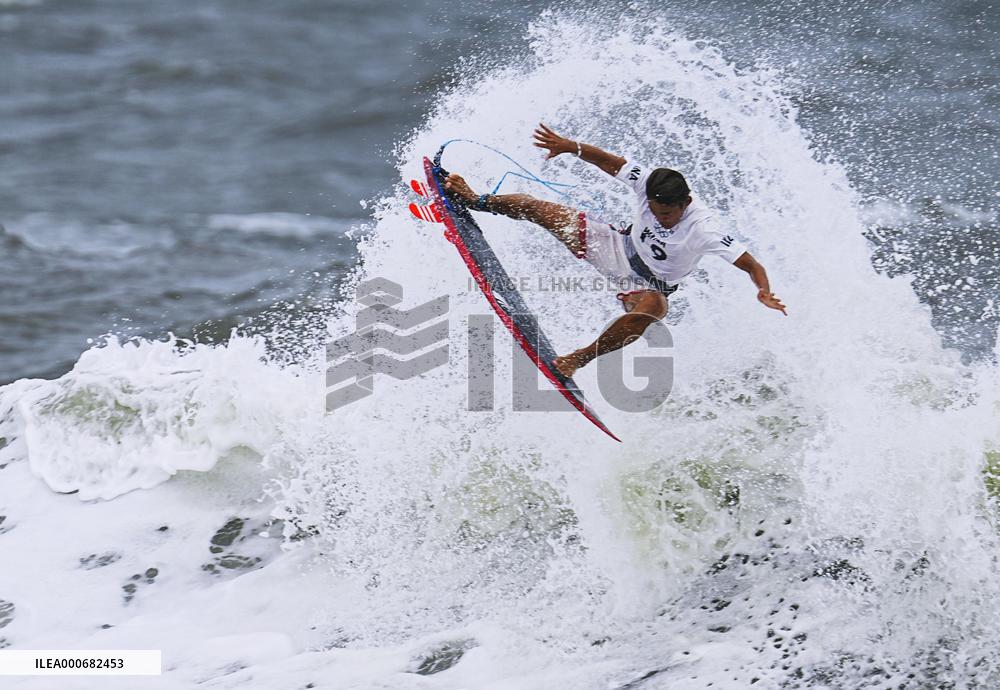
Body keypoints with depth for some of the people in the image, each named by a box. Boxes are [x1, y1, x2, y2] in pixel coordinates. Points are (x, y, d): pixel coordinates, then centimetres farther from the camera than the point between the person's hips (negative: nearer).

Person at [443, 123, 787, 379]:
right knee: (538, 209, -2)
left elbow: (752, 265, -36)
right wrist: (571, 147, -23)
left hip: (648, 285, -4)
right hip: (619, 246, 4)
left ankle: (579, 359, -28)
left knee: (651, 307, -42)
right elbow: (611, 162, -9)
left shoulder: (704, 230, -34)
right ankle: (477, 201, 26)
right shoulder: (648, 183, -22)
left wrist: (764, 291, -56)